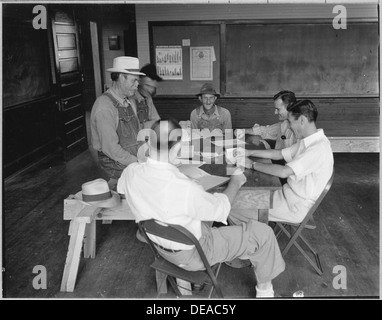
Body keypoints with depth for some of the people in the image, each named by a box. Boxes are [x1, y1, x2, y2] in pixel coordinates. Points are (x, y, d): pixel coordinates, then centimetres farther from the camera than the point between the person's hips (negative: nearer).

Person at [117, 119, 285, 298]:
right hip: (193, 254, -7)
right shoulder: (184, 189, -38)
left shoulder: (130, 172, -18)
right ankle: (264, 288, 29)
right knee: (262, 232, 2)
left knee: (204, 209, 33)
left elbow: (121, 188, 8)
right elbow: (221, 208, -19)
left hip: (160, 246, 7)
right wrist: (235, 183, 0)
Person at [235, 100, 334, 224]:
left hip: (295, 207, -9)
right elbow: (278, 154, 14)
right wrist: (249, 152, 7)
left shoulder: (319, 148, -26)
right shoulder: (306, 141, 6)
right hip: (288, 192, 9)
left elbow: (284, 172, -32)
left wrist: (252, 164, -20)